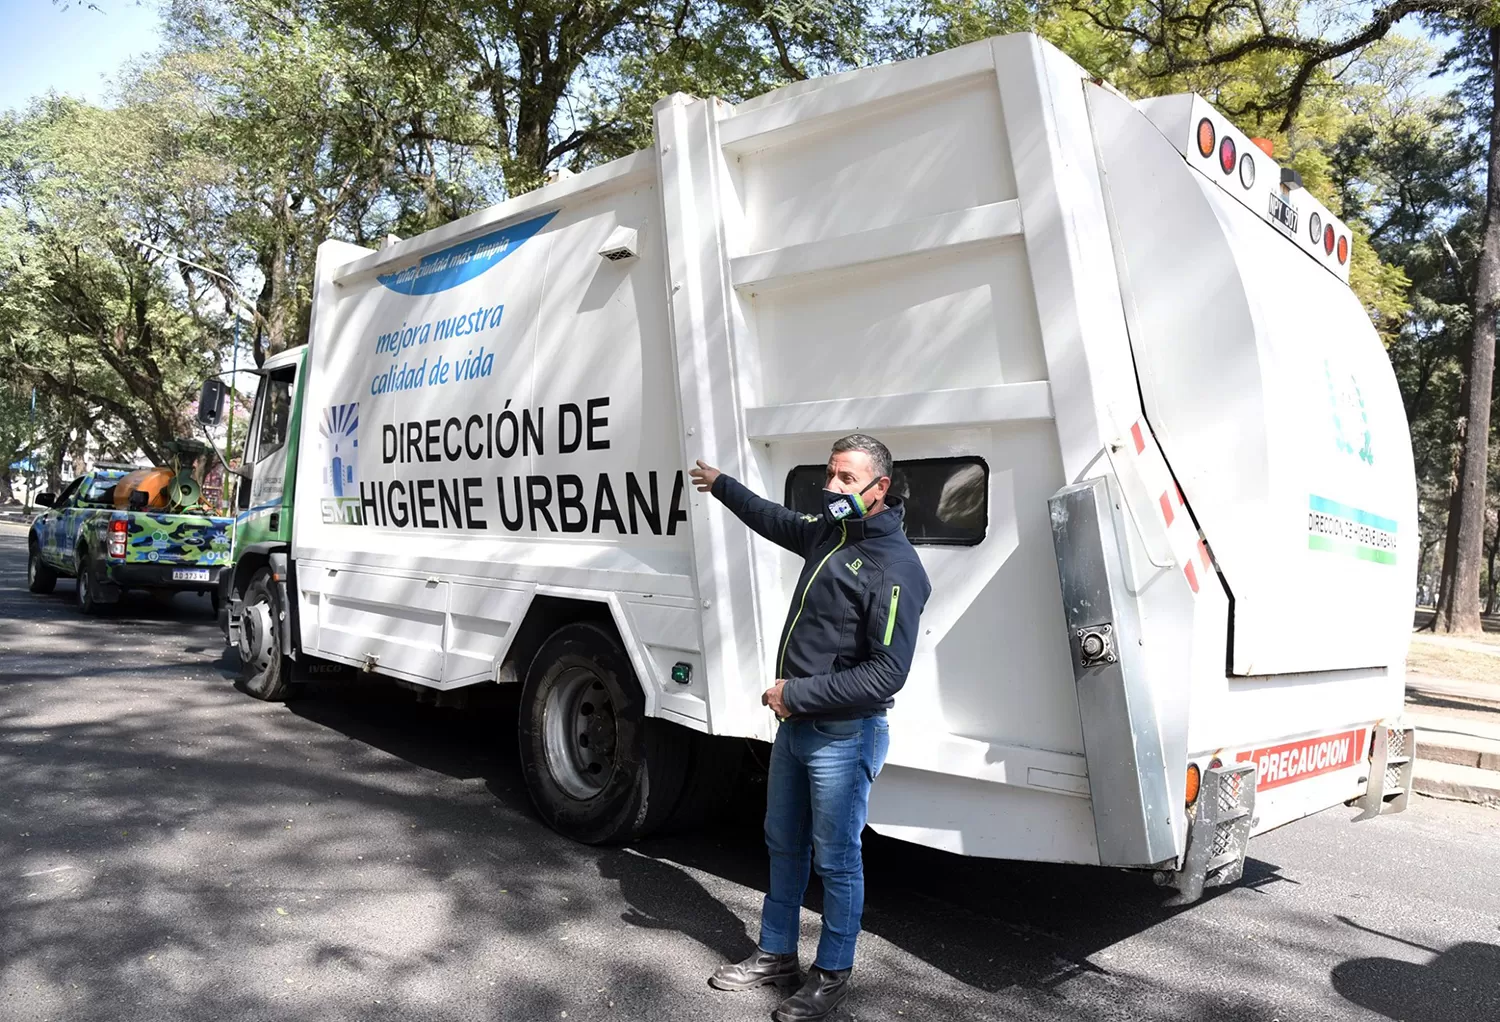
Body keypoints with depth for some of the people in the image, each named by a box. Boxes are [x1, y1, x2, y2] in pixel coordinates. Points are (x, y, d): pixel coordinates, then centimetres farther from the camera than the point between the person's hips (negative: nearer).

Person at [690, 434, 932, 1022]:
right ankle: (776, 956, 37)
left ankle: (832, 974, 27)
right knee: (783, 845, 20)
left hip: (844, 737, -9)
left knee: (836, 860, 7)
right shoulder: (830, 531, 4)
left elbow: (887, 675, -25)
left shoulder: (895, 568, -22)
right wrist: (721, 485, 37)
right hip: (796, 725, 9)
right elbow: (778, 521, 27)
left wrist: (797, 693, -23)